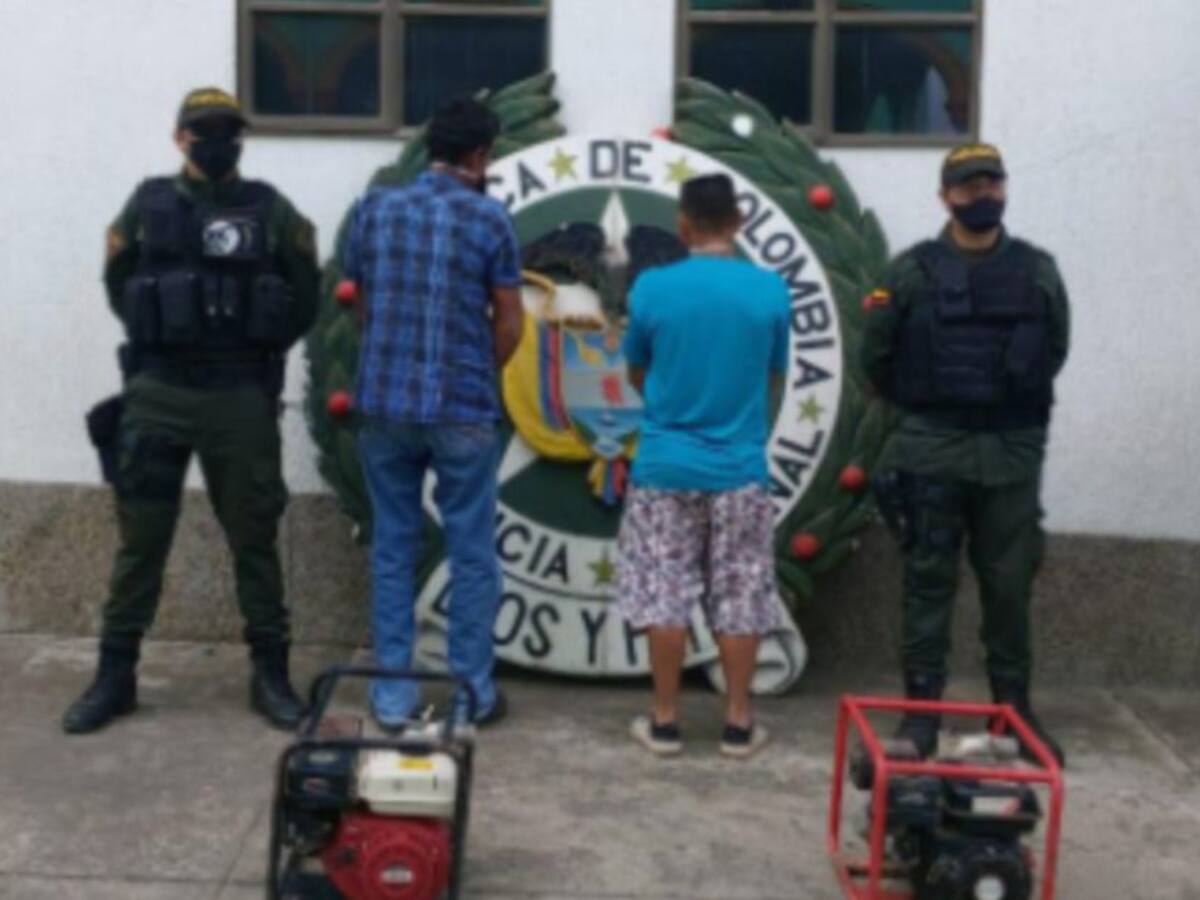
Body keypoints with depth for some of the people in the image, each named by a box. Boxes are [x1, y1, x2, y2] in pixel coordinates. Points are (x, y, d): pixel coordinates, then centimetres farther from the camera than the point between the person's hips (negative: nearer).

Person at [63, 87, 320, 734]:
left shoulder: (269, 209, 5)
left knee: (254, 539, 5)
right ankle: (115, 676, 16)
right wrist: (156, 337, 11)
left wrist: (260, 347, 6)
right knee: (140, 540, 6)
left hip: (242, 397, -1)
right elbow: (119, 285, 15)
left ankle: (271, 674, 14)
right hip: (156, 394, 1)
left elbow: (303, 298, 8)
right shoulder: (148, 203, 6)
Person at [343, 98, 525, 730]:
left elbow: (362, 300, 14)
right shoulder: (489, 217, -6)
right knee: (471, 553, 8)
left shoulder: (373, 208, 5)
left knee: (393, 548, 11)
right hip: (462, 409, -3)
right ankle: (472, 690, 15)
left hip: (383, 402, 3)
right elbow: (509, 323, -3)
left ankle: (392, 692, 14)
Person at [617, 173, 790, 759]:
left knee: (663, 597, 7)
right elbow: (773, 379, 8)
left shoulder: (652, 287, -6)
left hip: (666, 467, 0)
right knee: (740, 601, 9)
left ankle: (664, 721, 14)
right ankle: (738, 723, 15)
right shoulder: (771, 290, -4)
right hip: (740, 470, 1)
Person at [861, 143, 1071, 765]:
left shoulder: (1038, 271, 5)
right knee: (928, 581, 4)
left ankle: (1015, 707, 20)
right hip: (931, 450, -1)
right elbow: (877, 357, 5)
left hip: (1012, 452, 2)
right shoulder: (913, 270, -2)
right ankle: (922, 706, 12)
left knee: (1010, 585, 7)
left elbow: (1053, 352, 14)